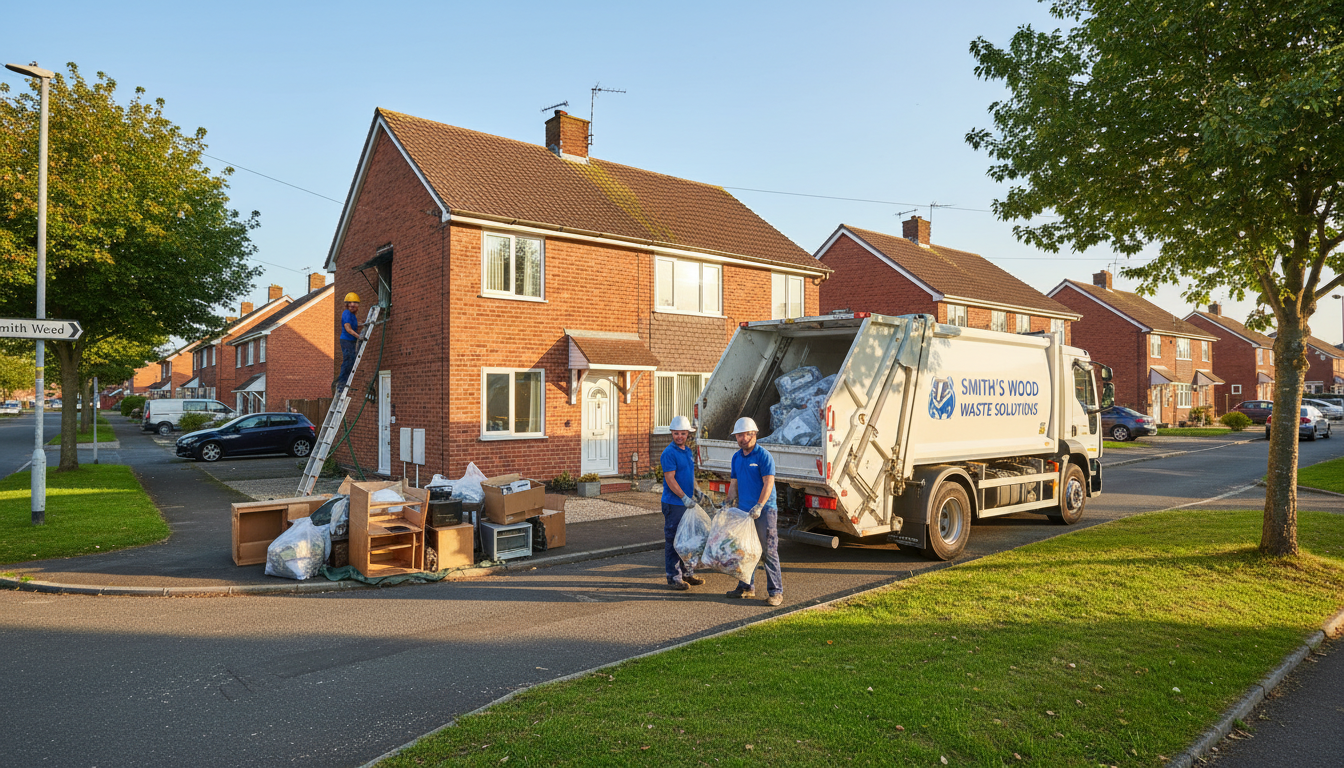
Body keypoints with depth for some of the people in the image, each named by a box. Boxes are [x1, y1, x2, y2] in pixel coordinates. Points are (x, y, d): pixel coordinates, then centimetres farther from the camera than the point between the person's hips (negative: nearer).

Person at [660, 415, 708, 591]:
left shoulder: (688, 451, 13)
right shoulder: (669, 453, -13)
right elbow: (670, 479, -19)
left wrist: (696, 492, 11)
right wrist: (684, 497, -24)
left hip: (688, 503, 8)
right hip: (674, 504, -8)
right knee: (673, 540, -1)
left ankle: (687, 572, 24)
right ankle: (673, 577, 6)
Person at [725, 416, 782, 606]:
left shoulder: (763, 455, -10)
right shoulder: (736, 457, 12)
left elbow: (769, 483, -17)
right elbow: (734, 483, 18)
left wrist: (759, 506, -25)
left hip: (764, 510, -7)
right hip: (744, 510, 7)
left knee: (769, 551, -6)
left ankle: (775, 592, 0)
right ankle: (746, 587, 25)